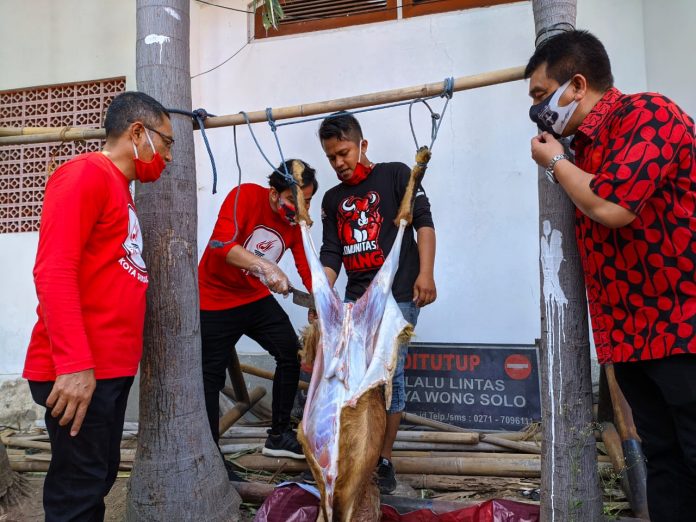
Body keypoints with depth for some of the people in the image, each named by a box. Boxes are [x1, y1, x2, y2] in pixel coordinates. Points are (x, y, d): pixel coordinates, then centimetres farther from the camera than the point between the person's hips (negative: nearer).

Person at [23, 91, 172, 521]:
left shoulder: (119, 189, 17)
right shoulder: (86, 173, -10)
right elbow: (54, 272, -20)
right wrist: (74, 364, -24)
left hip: (111, 367, 9)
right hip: (78, 372, -9)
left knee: (100, 480, 17)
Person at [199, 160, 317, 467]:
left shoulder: (297, 221, -4)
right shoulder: (245, 196, -21)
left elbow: (307, 269, -6)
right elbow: (221, 243, -33)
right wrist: (265, 266, -43)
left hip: (256, 298, 6)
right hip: (215, 299, -5)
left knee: (291, 353, -1)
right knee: (211, 375, 2)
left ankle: (279, 435, 15)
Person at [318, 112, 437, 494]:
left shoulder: (396, 175, 6)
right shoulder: (332, 199, 18)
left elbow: (423, 222, -2)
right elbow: (330, 253, 11)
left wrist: (425, 273, -14)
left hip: (398, 295, -4)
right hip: (355, 300, 5)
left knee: (389, 374, -7)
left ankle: (384, 461, 6)